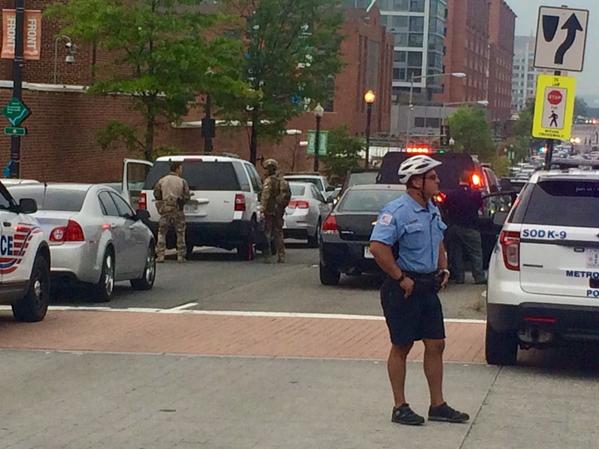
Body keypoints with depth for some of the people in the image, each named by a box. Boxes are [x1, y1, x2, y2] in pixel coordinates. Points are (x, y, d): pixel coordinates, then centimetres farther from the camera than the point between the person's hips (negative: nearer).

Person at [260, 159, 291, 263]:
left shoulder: (269, 181, -11)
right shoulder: (282, 181, 14)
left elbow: (265, 196, -20)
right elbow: (288, 195, 20)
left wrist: (263, 209, -21)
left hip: (270, 211, -7)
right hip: (279, 211, 8)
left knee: (267, 233, -4)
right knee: (278, 233, 12)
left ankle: (267, 257, -7)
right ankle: (281, 256, 10)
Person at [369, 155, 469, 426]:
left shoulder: (432, 210, 12)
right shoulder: (396, 211, -16)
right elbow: (377, 247, -25)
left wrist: (443, 269, 12)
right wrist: (401, 278, -21)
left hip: (428, 287, 8)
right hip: (404, 289, -8)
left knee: (436, 345, 8)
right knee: (401, 347, 2)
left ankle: (438, 405, 16)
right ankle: (400, 408, 10)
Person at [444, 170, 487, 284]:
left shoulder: (451, 194, -5)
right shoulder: (476, 193, -9)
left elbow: (446, 209, 6)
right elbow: (480, 206, 6)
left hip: (454, 227, 2)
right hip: (470, 228, -2)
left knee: (456, 253, 10)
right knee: (476, 253, 4)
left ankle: (458, 277, 9)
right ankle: (479, 277, 0)